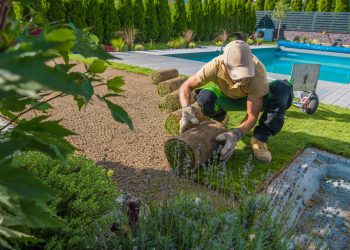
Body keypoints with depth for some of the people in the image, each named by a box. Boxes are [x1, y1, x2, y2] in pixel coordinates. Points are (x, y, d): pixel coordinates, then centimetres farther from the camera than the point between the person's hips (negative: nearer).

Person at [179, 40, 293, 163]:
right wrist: (186, 110, -45)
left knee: (283, 89, -31)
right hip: (225, 95, 1)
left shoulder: (257, 71, -38)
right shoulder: (215, 66, -35)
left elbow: (252, 116, -33)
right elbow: (186, 86, -25)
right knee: (204, 98, -33)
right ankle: (221, 117, 4)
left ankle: (259, 139, -20)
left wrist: (235, 134, -52)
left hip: (252, 97, -1)